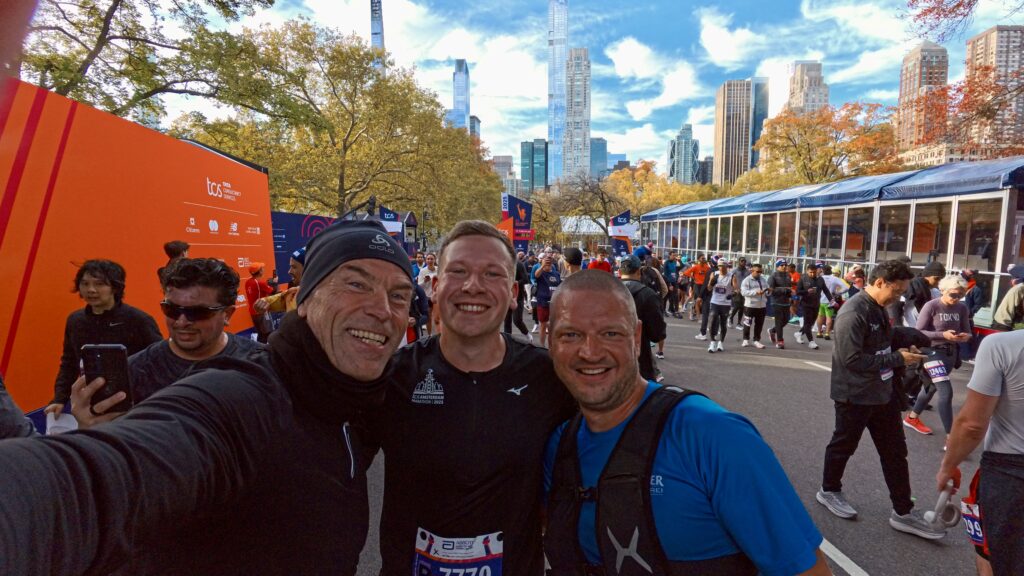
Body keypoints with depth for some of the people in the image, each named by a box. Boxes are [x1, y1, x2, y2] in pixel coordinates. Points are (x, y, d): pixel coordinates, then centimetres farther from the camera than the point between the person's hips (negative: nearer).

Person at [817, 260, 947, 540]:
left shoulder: (878, 308, 6)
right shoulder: (852, 313, -24)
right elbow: (852, 360, -27)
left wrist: (905, 349, 5)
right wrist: (898, 358, -21)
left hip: (883, 393, 9)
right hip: (855, 396, -9)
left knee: (895, 452, 13)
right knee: (843, 446, 11)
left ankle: (903, 512, 24)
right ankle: (829, 491, 33)